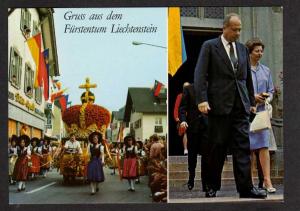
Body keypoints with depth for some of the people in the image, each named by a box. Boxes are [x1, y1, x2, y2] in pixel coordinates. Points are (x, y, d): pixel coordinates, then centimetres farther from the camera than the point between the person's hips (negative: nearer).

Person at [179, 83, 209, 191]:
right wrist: (183, 120, -15)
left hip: (206, 126, 0)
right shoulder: (188, 89, 4)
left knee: (206, 154, -4)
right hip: (192, 125, 0)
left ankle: (205, 182, 3)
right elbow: (182, 107, 0)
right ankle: (191, 179, 26)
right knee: (192, 153, 9)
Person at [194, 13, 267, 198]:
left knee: (243, 146, -1)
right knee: (217, 147, 2)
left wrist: (252, 101, 15)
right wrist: (202, 99, -17)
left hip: (241, 106, 4)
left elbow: (248, 77, 19)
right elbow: (200, 74, -6)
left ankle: (246, 188, 1)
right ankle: (212, 186, 15)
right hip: (219, 104, -4)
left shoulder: (243, 49, 16)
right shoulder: (209, 46, 1)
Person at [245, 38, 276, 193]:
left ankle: (267, 180, -8)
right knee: (248, 147, 4)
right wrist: (252, 97, -12)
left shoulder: (266, 71, 14)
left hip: (262, 111, 3)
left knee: (263, 145, -6)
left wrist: (268, 98, -4)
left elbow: (271, 90, 16)